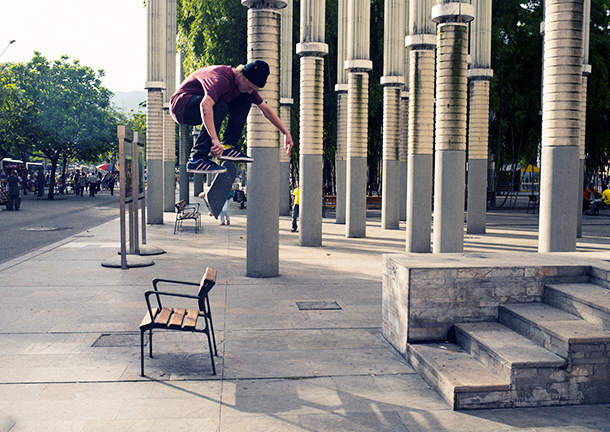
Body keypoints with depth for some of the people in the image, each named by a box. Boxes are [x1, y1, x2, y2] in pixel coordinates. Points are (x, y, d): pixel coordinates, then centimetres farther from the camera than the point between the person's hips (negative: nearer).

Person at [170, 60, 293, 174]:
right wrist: (215, 140, -54)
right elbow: (205, 106, -47)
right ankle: (196, 159, -34)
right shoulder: (222, 79, -31)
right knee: (220, 107, -36)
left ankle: (227, 146, -9)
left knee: (245, 100, -4)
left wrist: (286, 132, 7)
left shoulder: (247, 83, -2)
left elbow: (266, 109, 8)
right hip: (181, 105, -8)